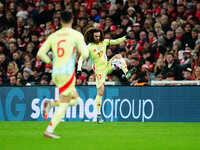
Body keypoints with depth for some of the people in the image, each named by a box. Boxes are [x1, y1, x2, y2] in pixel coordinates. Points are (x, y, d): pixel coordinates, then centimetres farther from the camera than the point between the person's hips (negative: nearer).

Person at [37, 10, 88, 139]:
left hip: (55, 73, 6)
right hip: (67, 73, -6)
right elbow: (85, 55, -8)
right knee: (64, 105, -2)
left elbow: (41, 53, 7)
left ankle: (51, 104, -1)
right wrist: (81, 49, 14)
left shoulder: (53, 36, 11)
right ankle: (49, 130, -13)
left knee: (76, 99, 20)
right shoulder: (77, 35, -2)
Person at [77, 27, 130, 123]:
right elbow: (81, 58, -14)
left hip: (107, 66, 5)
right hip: (99, 70, -5)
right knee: (100, 92, -7)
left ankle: (126, 73, -25)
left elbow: (115, 42, 4)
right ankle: (98, 114, 1)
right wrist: (79, 69, -27)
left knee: (118, 56, -16)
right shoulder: (89, 47, -11)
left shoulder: (104, 42, 2)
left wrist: (124, 38, -13)